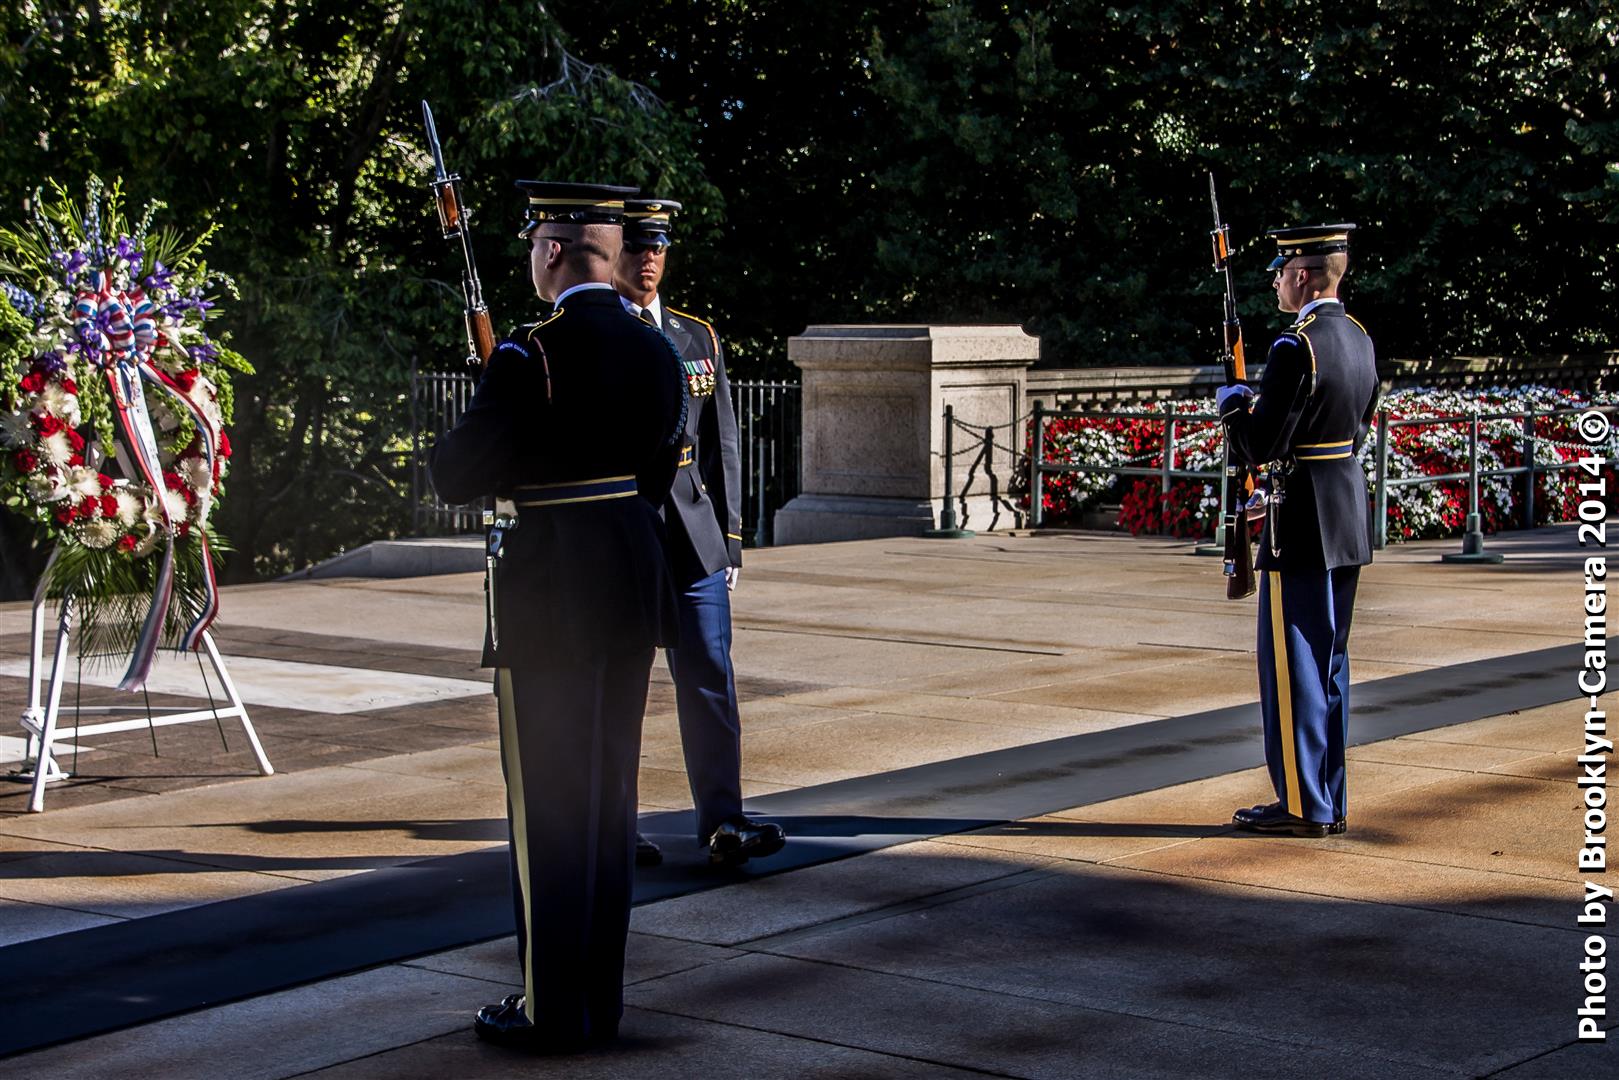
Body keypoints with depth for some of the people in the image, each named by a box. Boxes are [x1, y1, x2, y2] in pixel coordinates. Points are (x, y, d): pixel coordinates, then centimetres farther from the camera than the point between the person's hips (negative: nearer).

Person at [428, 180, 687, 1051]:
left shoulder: (530, 358, -17)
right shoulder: (657, 351, 5)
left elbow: (455, 476, -12)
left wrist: (460, 437, 9)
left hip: (547, 594, -7)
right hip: (634, 580, 7)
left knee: (547, 799, 2)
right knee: (611, 791, 14)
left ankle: (555, 1007, 8)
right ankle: (602, 995, 23)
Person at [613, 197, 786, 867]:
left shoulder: (697, 339, 12)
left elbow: (722, 445, 14)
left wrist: (730, 537, 9)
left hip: (694, 539, 3)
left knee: (710, 680, -2)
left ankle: (722, 823, 1)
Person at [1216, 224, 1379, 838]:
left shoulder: (1296, 348, -18)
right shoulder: (1360, 340, 10)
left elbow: (1262, 446, -19)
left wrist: (1233, 407, 0)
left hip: (1302, 526, -9)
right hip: (1348, 521, 9)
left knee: (1292, 663, -2)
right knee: (1328, 661, 14)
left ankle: (1303, 805, 2)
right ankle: (1328, 803, 19)